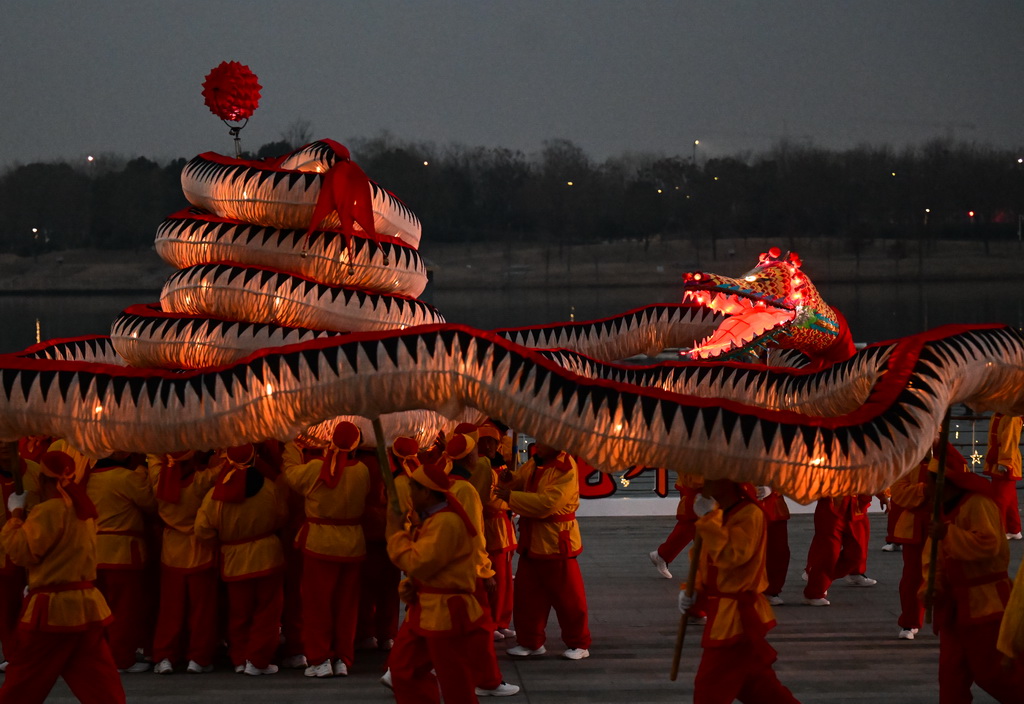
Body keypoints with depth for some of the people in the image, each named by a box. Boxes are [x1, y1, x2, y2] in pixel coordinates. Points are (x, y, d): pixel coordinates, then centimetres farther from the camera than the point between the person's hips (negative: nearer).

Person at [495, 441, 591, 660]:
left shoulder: (566, 470, -20)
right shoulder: (535, 463, 5)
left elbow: (547, 503, -28)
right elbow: (520, 481, 14)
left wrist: (511, 497, -27)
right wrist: (508, 479, -10)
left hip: (556, 541, -8)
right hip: (532, 541, 8)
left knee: (567, 596, 1)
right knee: (527, 594, 11)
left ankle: (579, 644, 13)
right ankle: (531, 642, 22)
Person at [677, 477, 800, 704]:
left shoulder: (749, 514, -17)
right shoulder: (720, 515, 14)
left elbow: (731, 557, -29)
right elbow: (705, 566, 20)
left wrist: (708, 518, -26)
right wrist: (692, 591, 2)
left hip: (737, 618, -10)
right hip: (724, 615, 10)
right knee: (757, 685, 17)